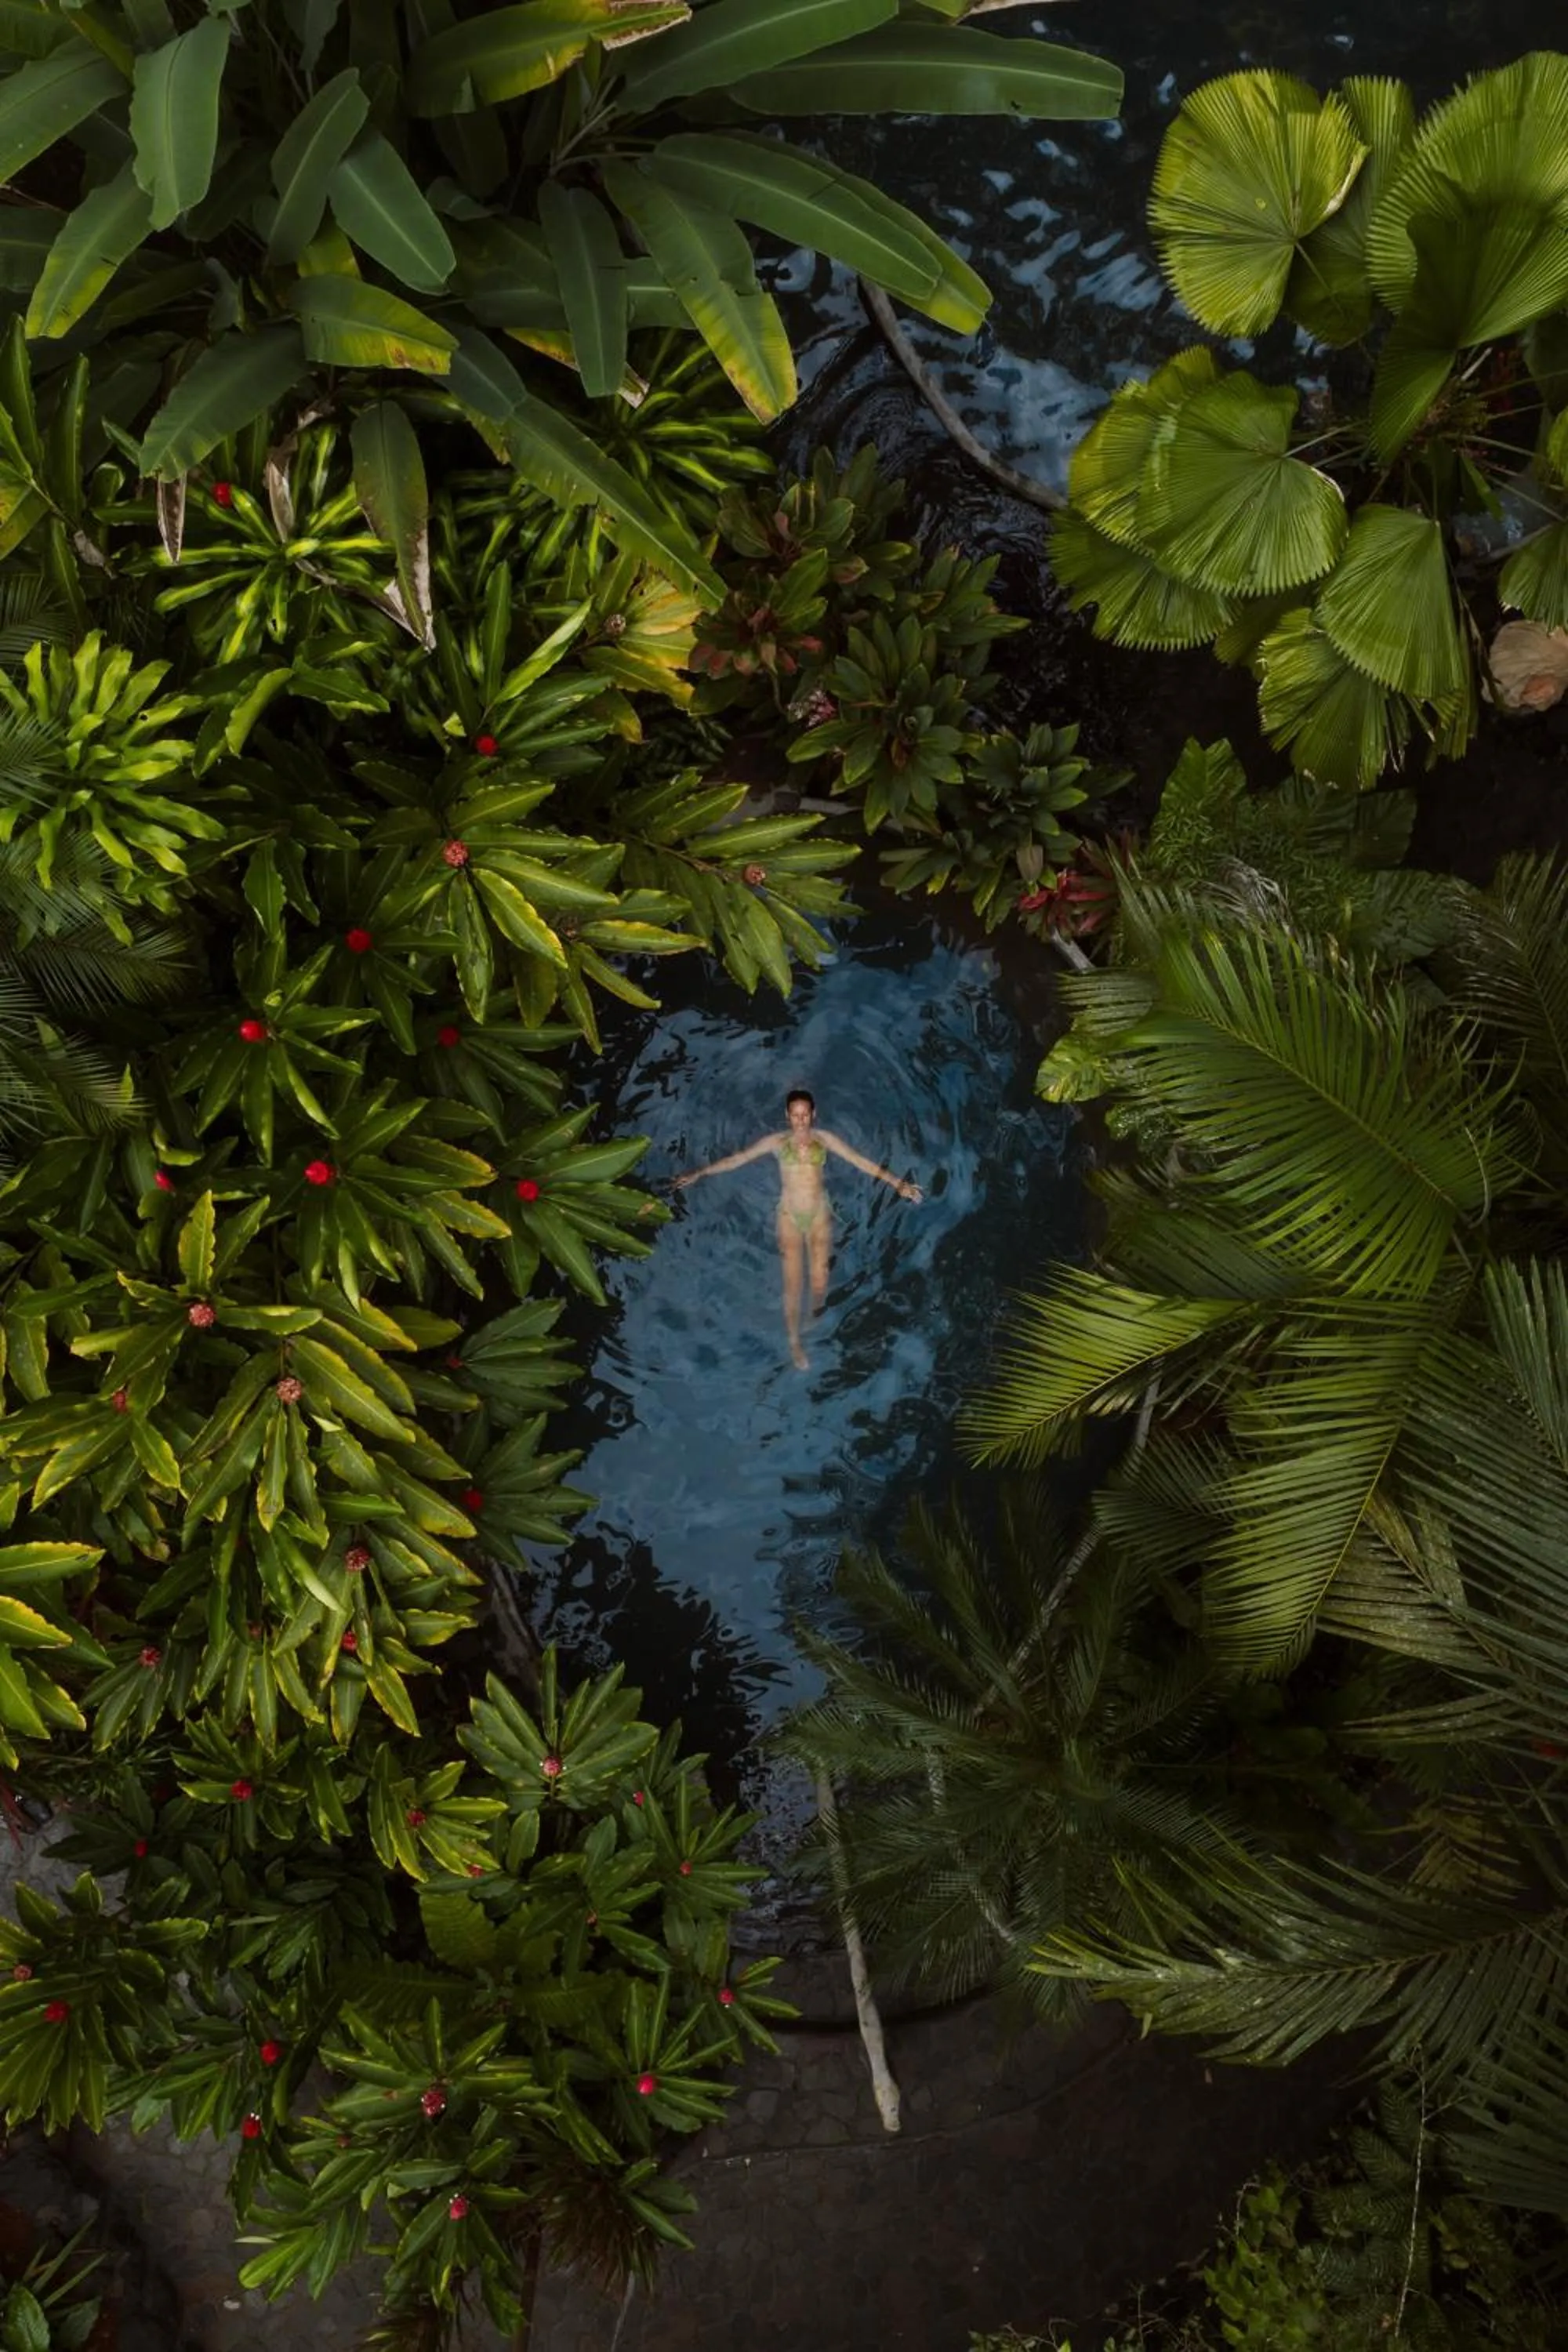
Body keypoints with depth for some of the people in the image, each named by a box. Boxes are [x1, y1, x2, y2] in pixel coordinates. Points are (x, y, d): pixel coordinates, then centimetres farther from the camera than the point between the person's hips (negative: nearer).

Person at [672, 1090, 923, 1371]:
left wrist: (897, 1183, -5)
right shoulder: (776, 1141, -3)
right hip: (790, 1216, -1)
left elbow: (861, 1161, -2)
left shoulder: (825, 1139, -1)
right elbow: (738, 1159, -1)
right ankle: (794, 1342, 12)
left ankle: (815, 1322, 34)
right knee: (793, 1283, -2)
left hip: (819, 1215, 1)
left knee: (820, 1282, 0)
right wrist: (699, 1173, -4)